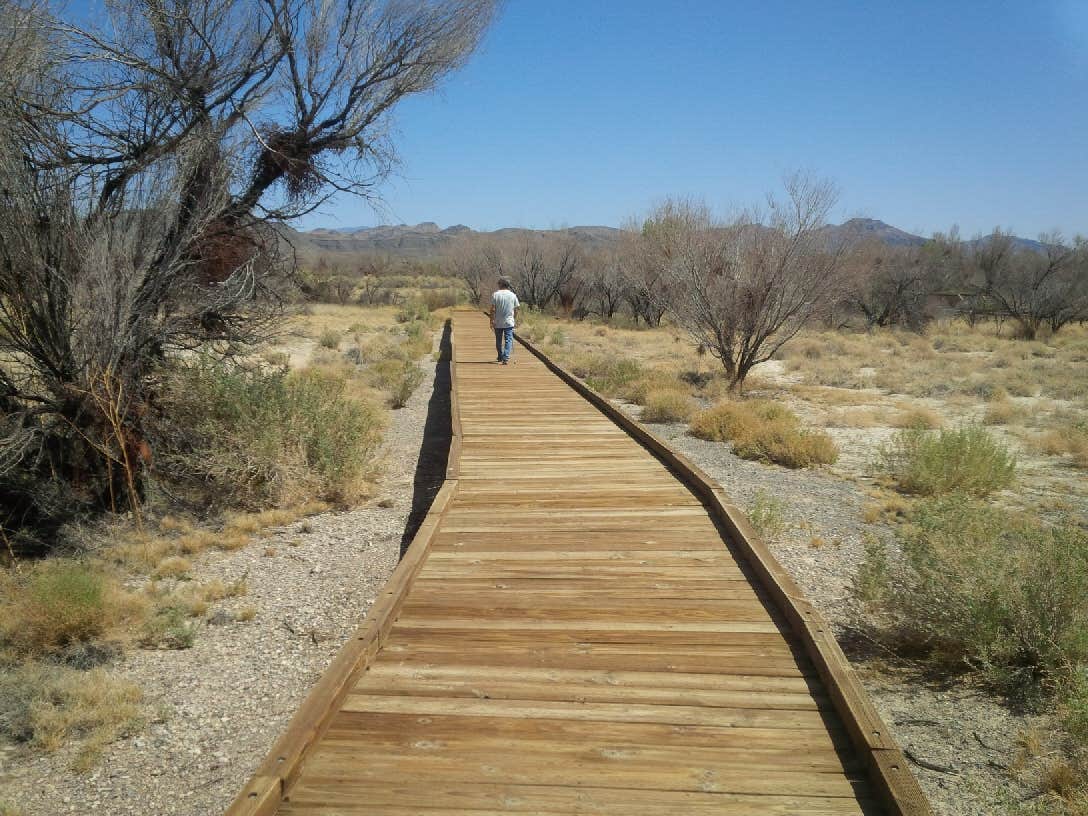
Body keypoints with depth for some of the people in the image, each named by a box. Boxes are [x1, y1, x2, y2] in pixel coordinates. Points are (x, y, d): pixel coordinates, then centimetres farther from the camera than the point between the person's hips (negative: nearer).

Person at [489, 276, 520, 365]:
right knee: (508, 340, -2)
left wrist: (492, 321, -3)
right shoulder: (513, 295, 0)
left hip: (498, 323, 0)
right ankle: (506, 358, -17)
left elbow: (493, 309, -9)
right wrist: (515, 319, 18)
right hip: (509, 323, 0)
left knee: (498, 340, 15)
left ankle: (500, 357, 28)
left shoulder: (495, 295, -5)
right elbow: (516, 309, 4)